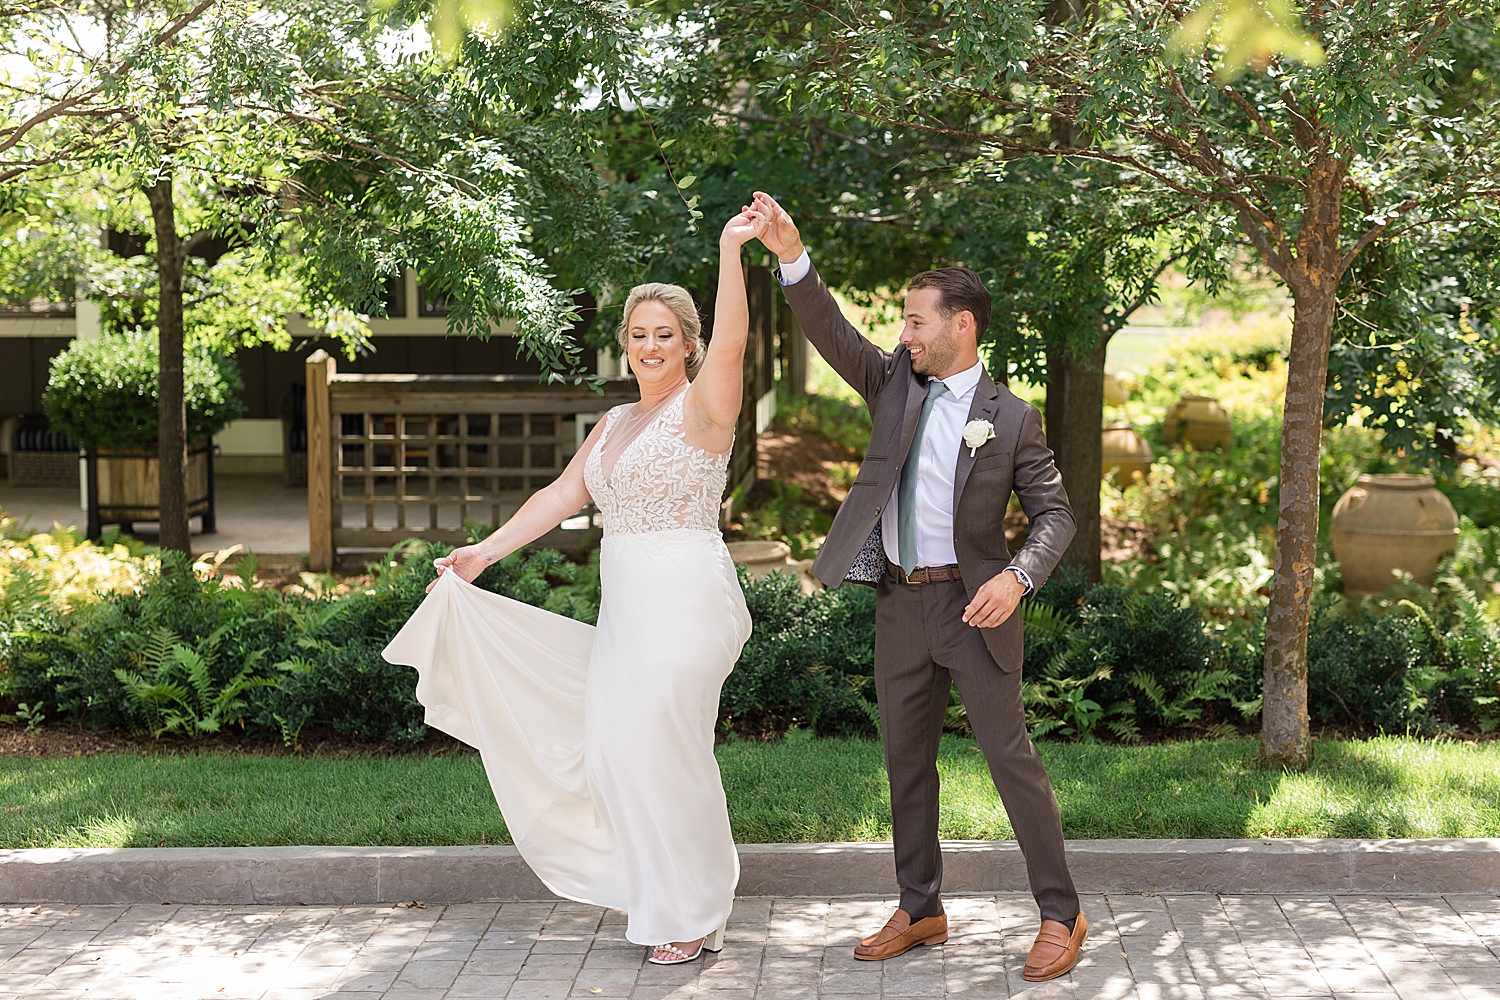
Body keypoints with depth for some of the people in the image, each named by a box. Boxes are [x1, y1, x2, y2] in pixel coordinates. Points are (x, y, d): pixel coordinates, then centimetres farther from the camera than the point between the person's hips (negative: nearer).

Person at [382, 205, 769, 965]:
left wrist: (732, 251, -37)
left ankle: (694, 916, 13)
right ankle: (660, 896, 25)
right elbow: (562, 495, 18)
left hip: (685, 601, -8)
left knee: (665, 749, -3)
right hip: (624, 606, 8)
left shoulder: (701, 408, -7)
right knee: (615, 746, 10)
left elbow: (730, 342, -26)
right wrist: (485, 552, 13)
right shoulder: (615, 423, 17)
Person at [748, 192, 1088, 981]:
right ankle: (920, 912, 24)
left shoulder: (1009, 418, -5)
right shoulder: (895, 383, 5)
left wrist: (1017, 576, -22)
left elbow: (1054, 511, -4)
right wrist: (790, 257, -21)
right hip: (899, 605, 5)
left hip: (972, 605, -5)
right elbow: (832, 334, -7)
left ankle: (1061, 916, 7)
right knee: (907, 763, 12)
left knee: (1011, 757, -3)